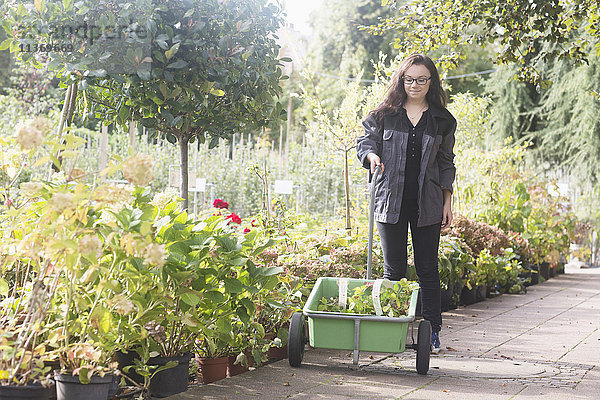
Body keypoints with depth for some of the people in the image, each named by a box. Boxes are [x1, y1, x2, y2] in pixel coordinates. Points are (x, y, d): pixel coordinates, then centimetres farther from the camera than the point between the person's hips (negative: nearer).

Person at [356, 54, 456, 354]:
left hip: (427, 204, 0)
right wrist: (371, 155, -12)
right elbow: (365, 140, 12)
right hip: (391, 201, 0)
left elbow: (446, 163, 13)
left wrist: (447, 202, 8)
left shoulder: (442, 120, 9)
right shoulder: (385, 115, 6)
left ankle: (432, 331, 9)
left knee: (427, 269, 3)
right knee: (393, 268, 2)